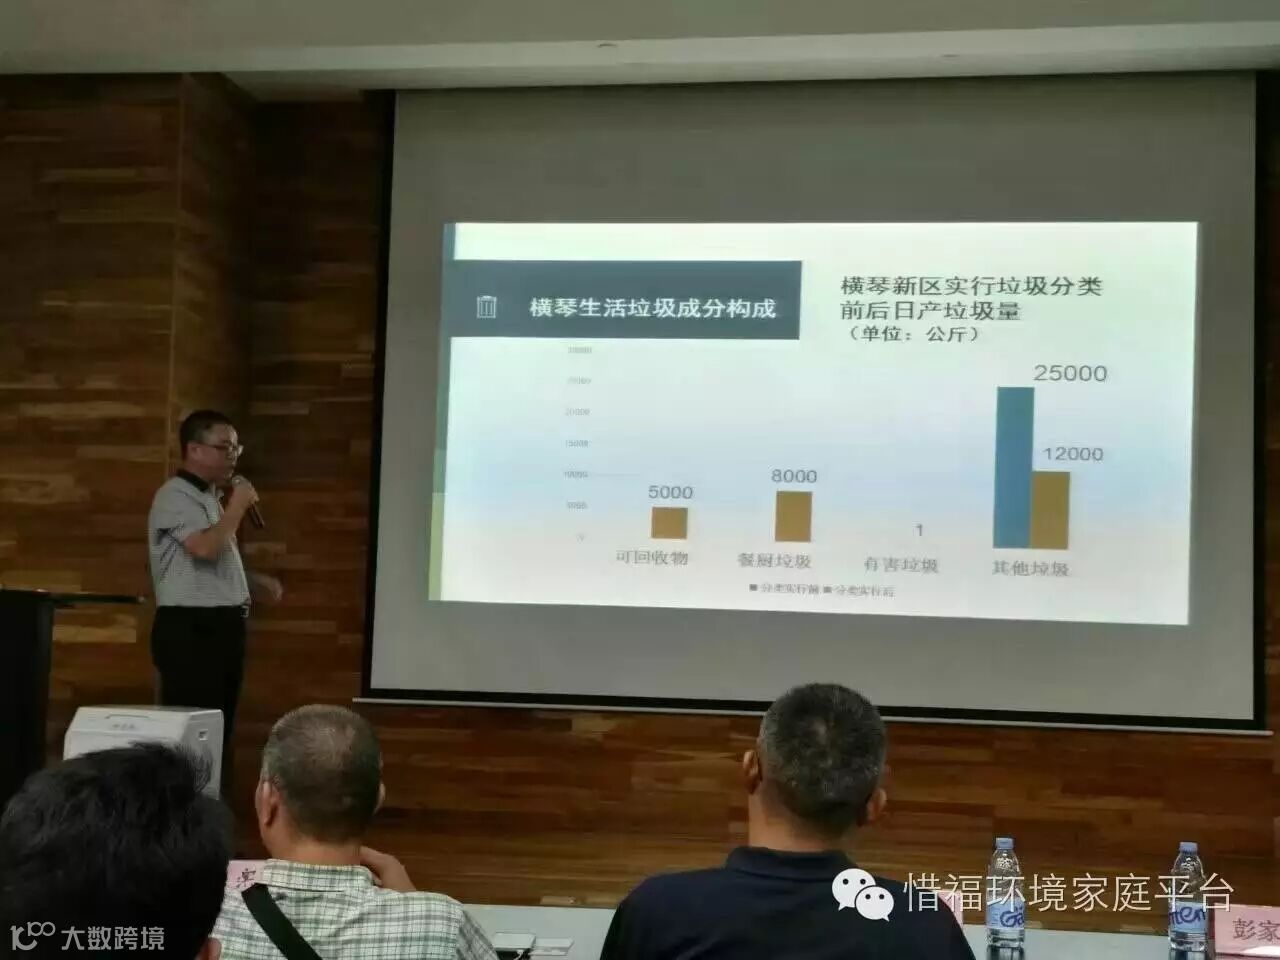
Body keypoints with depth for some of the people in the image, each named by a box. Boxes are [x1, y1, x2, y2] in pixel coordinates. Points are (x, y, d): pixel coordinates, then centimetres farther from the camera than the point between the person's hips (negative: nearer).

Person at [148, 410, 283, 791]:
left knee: (218, 730, 12)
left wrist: (256, 582, 13)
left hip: (221, 627, 10)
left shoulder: (210, 498, 19)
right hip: (190, 630, -10)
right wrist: (238, 506, -13)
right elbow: (205, 548, -27)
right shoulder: (176, 496, -11)